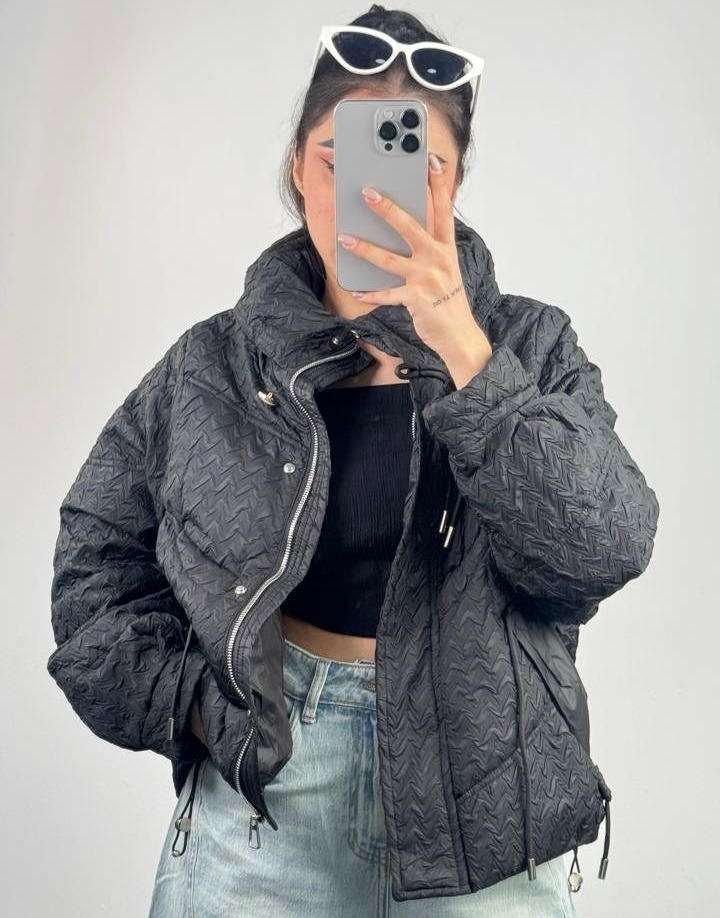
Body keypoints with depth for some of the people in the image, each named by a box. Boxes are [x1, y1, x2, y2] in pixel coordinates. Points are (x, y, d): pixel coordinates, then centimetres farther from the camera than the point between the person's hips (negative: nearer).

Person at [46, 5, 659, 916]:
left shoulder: (531, 346, -2)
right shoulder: (215, 364, -1)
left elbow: (603, 552, -16)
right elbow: (97, 559, 7)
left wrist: (461, 348, -24)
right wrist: (188, 701, -6)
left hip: (485, 787, 0)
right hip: (261, 778, 1)